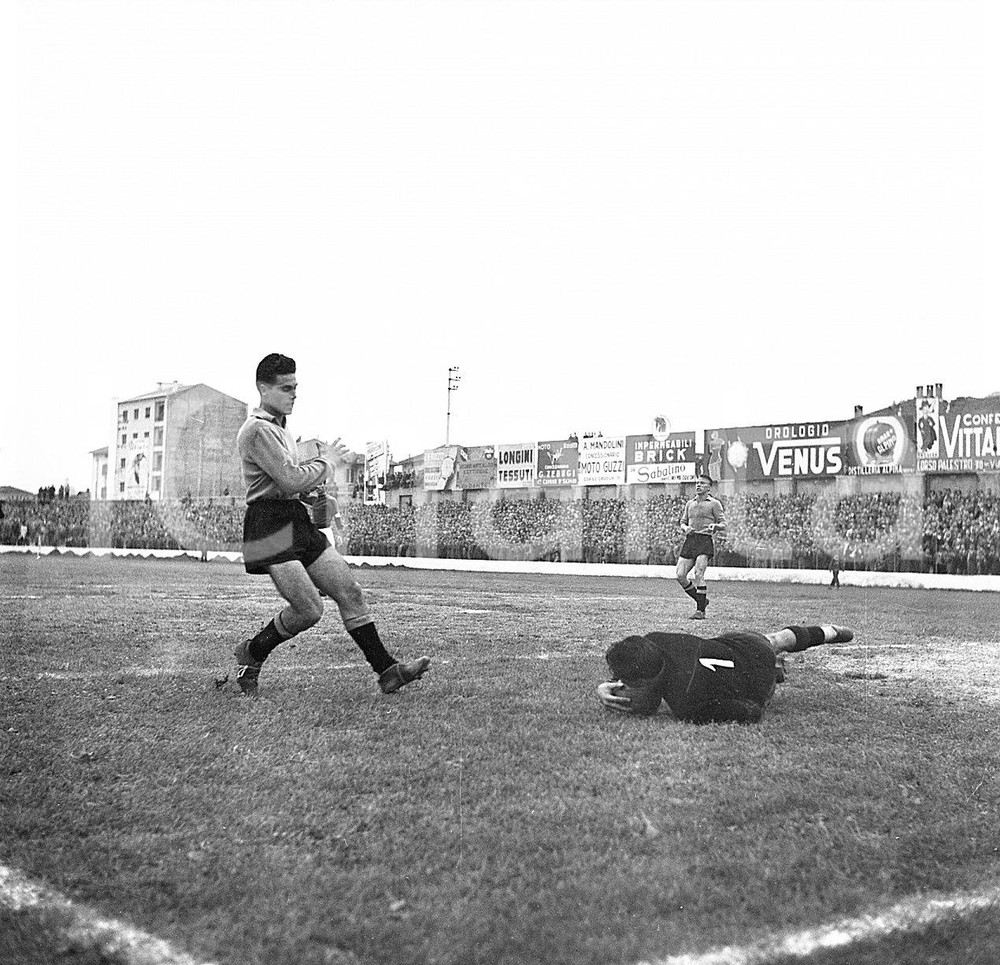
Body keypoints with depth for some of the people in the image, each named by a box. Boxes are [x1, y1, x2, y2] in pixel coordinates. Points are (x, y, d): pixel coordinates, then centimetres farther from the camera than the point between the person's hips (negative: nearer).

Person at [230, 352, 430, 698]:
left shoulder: (279, 427, 20)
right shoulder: (257, 429, -13)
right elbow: (292, 480, -20)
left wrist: (319, 459, 9)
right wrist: (328, 461, -4)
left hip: (298, 523, 10)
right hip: (270, 527, -10)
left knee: (349, 592, 1)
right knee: (309, 609, -13)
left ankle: (386, 670, 2)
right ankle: (251, 653, 11)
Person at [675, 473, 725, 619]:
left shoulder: (714, 503, 4)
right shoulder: (689, 503, 20)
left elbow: (723, 524, 1)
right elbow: (682, 522, 23)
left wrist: (714, 526, -21)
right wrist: (685, 528, 0)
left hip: (705, 541, -6)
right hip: (689, 541, 6)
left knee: (698, 574, -18)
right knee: (680, 575, -3)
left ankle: (701, 610, -12)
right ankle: (701, 600, 16)